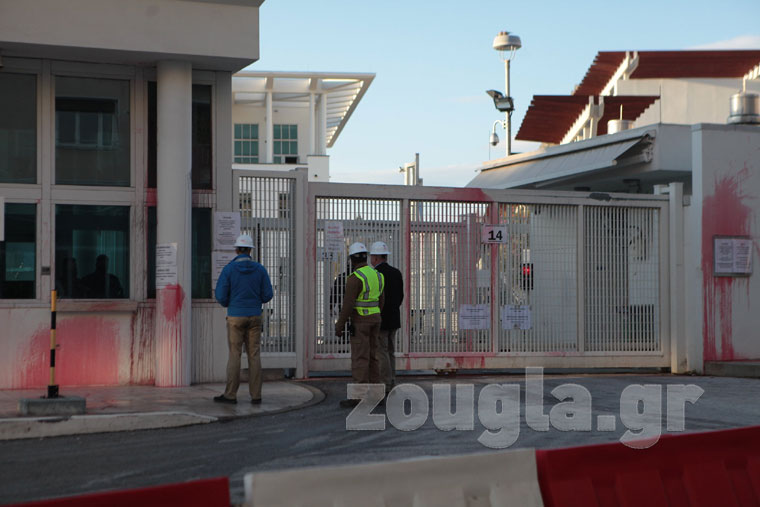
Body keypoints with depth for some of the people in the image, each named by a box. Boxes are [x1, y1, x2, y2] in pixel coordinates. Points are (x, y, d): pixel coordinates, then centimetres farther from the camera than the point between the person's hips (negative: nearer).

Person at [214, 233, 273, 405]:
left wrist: (226, 304, 15)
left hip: (236, 318, -2)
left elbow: (220, 295, -9)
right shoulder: (260, 269, 0)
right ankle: (256, 395, 2)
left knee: (234, 355, 2)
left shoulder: (229, 269, -8)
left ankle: (230, 395, 5)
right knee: (254, 355, 4)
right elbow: (267, 295, 0)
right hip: (254, 317, 2)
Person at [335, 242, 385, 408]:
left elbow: (348, 304, -20)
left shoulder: (354, 278, -18)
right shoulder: (376, 275, 8)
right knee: (371, 356, 12)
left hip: (359, 321, -8)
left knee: (360, 358, -7)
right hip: (374, 319, 8)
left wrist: (339, 326, -13)